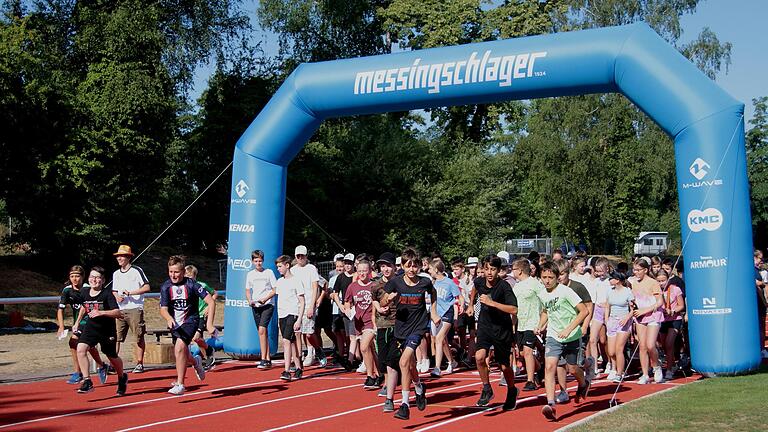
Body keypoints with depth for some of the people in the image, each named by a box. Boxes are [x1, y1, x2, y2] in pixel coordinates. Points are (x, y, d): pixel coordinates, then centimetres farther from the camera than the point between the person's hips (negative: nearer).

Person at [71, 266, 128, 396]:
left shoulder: (107, 294, -18)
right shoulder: (85, 293, -2)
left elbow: (117, 312, -27)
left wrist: (101, 312, -38)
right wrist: (77, 323, 19)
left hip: (107, 330, -3)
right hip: (91, 327, 3)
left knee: (112, 358, 12)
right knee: (80, 349, -23)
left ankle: (122, 377, 43)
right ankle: (87, 381, -19)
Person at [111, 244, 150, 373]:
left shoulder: (136, 270, -2)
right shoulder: (116, 274, 17)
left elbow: (147, 287, -7)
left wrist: (130, 293, -14)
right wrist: (117, 297, 1)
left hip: (135, 309, -5)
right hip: (120, 310, 5)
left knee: (139, 337, -1)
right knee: (116, 337, -2)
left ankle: (139, 364, 6)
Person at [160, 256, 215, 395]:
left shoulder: (191, 284, -16)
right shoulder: (166, 287, -7)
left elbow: (211, 302, -16)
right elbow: (163, 309, -14)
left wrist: (209, 324, -23)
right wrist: (169, 318, -37)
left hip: (190, 321, -5)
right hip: (175, 323, 5)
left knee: (179, 347, -26)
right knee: (182, 355, 16)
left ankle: (180, 384, -19)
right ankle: (196, 362, 53)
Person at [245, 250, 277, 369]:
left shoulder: (269, 272, -2)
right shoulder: (250, 274, 11)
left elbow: (275, 290, -2)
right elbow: (248, 291, 17)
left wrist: (265, 299, -15)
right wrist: (249, 301, -2)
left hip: (267, 305, -5)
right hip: (255, 306, 5)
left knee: (262, 330, -18)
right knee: (263, 332, 8)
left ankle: (263, 359, -16)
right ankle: (268, 359, 15)